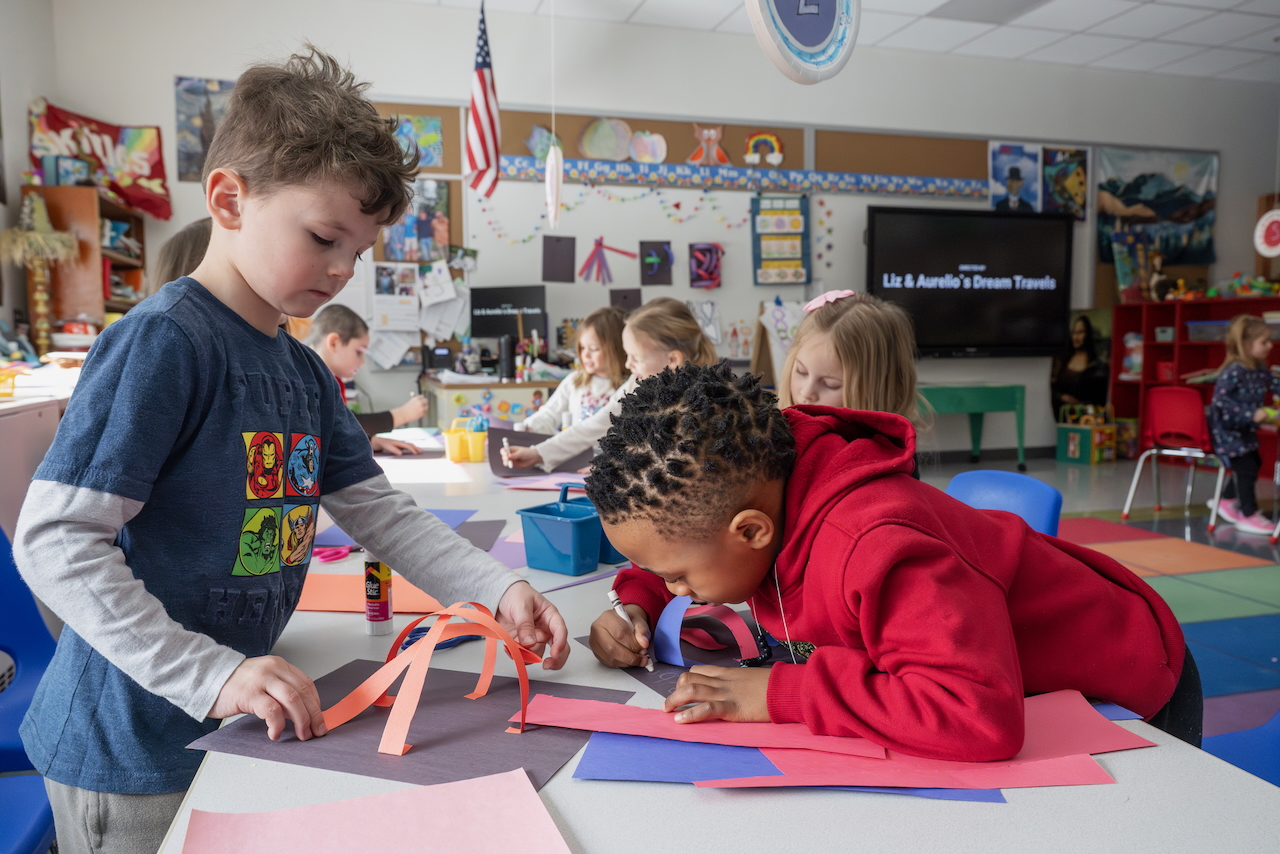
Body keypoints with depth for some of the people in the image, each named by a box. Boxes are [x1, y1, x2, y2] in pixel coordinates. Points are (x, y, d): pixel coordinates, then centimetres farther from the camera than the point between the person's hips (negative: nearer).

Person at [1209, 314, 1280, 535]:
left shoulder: (1260, 369, 3)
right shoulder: (1234, 371, -25)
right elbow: (1221, 400, -30)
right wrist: (1251, 414, -33)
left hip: (1245, 430, 10)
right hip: (1227, 430, -10)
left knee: (1253, 463, 19)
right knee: (1246, 468, -5)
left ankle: (1228, 501, 36)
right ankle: (1249, 515, 8)